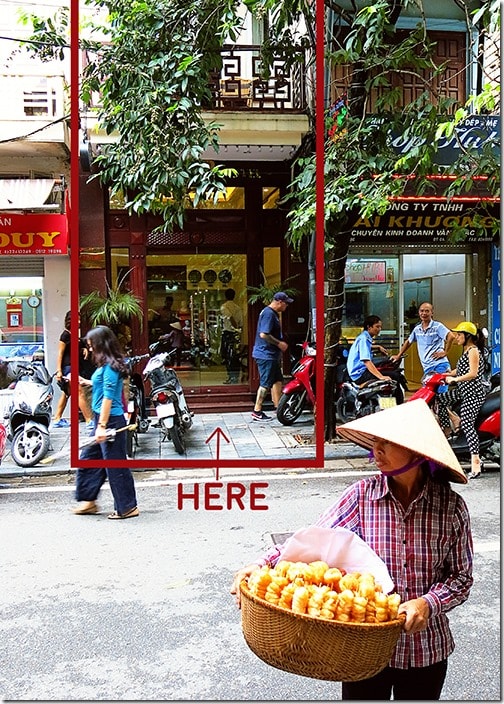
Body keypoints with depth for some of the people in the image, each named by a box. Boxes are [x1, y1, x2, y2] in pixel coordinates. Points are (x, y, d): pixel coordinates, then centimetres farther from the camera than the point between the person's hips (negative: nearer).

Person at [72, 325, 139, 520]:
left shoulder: (110, 366, -17)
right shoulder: (106, 365, 10)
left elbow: (108, 397, -21)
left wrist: (102, 426, -22)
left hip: (110, 420, -10)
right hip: (102, 419, 10)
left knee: (115, 466, -1)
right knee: (88, 458, 17)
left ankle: (127, 507, 10)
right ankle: (88, 500, 28)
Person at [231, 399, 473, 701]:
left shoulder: (451, 506, -12)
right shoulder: (362, 495, -13)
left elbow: (461, 578, -5)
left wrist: (428, 603, -22)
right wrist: (261, 565, -31)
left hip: (426, 650, 1)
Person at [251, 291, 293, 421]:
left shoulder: (273, 313, 15)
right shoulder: (268, 314, -18)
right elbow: (264, 334, -25)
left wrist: (280, 343, 13)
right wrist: (279, 343, -17)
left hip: (271, 355, 11)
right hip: (266, 355, -11)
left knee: (277, 381, 15)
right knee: (266, 383, -5)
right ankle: (257, 412, 0)